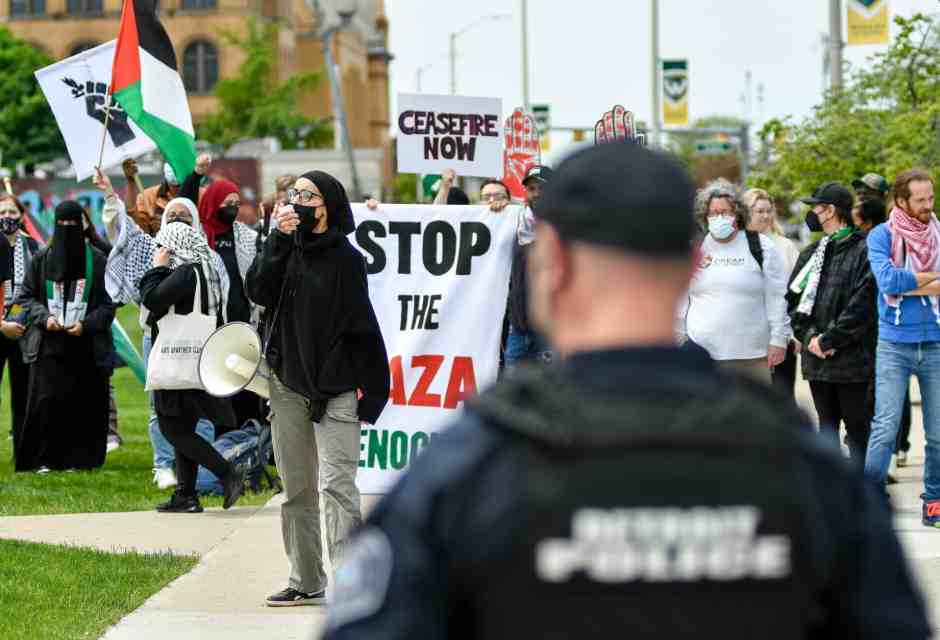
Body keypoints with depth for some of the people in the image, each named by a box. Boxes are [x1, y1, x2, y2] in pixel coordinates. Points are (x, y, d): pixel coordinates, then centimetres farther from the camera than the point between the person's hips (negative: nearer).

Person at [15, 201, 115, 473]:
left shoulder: (96, 259, 3)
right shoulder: (42, 259, 7)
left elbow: (108, 303, 3)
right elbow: (25, 297, 10)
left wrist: (86, 324, -11)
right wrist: (44, 317, -7)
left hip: (86, 346, 0)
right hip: (48, 347, 0)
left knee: (84, 403, -2)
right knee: (46, 400, -8)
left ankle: (79, 458, 8)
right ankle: (44, 458, 0)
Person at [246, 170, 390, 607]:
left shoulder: (345, 259, -5)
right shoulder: (284, 248, 9)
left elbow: (362, 326, -5)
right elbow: (259, 291, -8)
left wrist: (372, 388, -9)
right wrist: (279, 238, -14)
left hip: (335, 388, -6)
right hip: (287, 384, 6)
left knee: (336, 484, -13)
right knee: (296, 488, 10)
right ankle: (306, 582, 18)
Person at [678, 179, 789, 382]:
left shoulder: (761, 247, 3)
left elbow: (777, 298, 1)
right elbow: (680, 302, 15)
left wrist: (778, 341, -4)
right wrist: (679, 342, 11)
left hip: (750, 356, -2)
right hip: (700, 355, 2)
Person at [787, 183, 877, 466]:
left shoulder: (863, 251, -8)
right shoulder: (811, 253, 15)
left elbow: (862, 305, -15)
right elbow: (793, 298, 13)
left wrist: (828, 340, -14)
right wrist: (808, 336, -3)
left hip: (852, 359, -7)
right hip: (817, 358, 7)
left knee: (857, 427, -3)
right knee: (827, 426, 13)